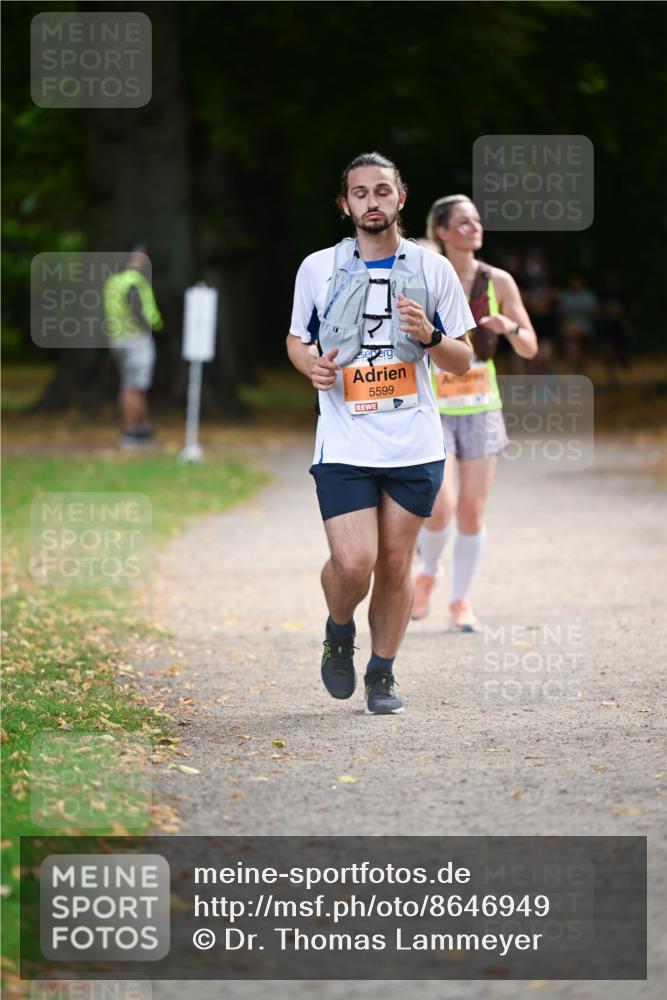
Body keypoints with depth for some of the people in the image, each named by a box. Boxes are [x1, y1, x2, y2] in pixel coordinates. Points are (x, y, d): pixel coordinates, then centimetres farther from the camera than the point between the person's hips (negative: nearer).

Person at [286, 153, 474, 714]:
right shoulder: (318, 269, 3)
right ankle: (339, 633, 19)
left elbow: (463, 361, 7)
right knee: (353, 563, -13)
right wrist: (311, 363, -6)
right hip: (344, 445, -1)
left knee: (395, 563, 5)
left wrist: (429, 337, -14)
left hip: (415, 445, 1)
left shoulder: (432, 269, 4)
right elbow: (297, 338, 17)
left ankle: (382, 676, 21)